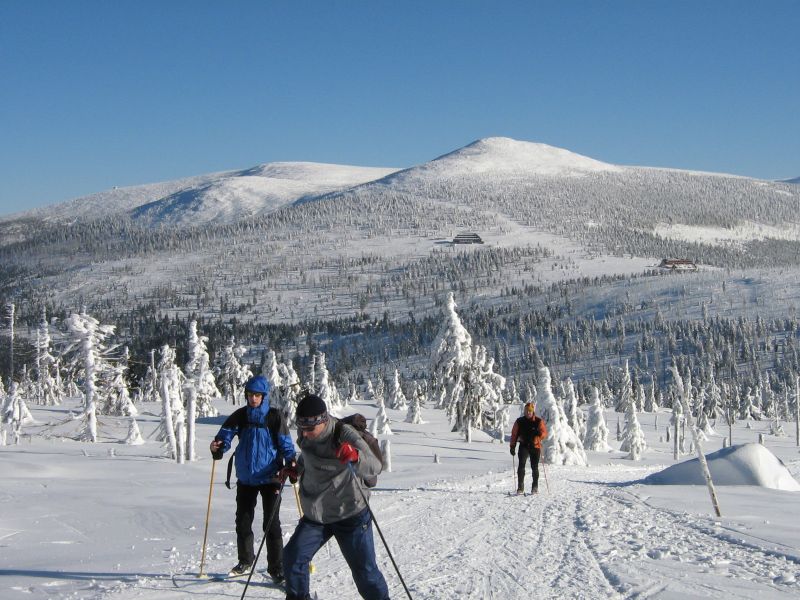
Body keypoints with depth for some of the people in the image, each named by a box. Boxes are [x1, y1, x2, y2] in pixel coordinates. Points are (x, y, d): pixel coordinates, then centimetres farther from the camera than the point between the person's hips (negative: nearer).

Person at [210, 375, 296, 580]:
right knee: (243, 521, 13)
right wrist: (218, 447, -23)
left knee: (271, 524, -5)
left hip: (270, 477, -4)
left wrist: (291, 463, -20)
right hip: (246, 478, 4)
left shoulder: (274, 417, -6)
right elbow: (226, 434, -2)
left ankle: (277, 568, 2)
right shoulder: (240, 416, 2)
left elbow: (286, 444, -4)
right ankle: (245, 562, 30)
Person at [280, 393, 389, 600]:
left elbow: (374, 466, -35)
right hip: (315, 515, 5)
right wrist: (296, 469, 6)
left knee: (364, 571, -3)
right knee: (293, 557, -4)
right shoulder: (305, 435, -4)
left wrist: (354, 456, -54)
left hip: (350, 516, -5)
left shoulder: (345, 435, -22)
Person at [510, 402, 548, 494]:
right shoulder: (519, 422, 5)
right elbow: (514, 434, 11)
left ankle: (535, 487, 17)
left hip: (535, 446, 0)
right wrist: (512, 446, 6)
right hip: (524, 446, 0)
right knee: (521, 465, -16)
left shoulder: (539, 421, 1)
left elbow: (544, 433, -2)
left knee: (534, 467, 5)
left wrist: (539, 433, -24)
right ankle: (520, 487, -14)